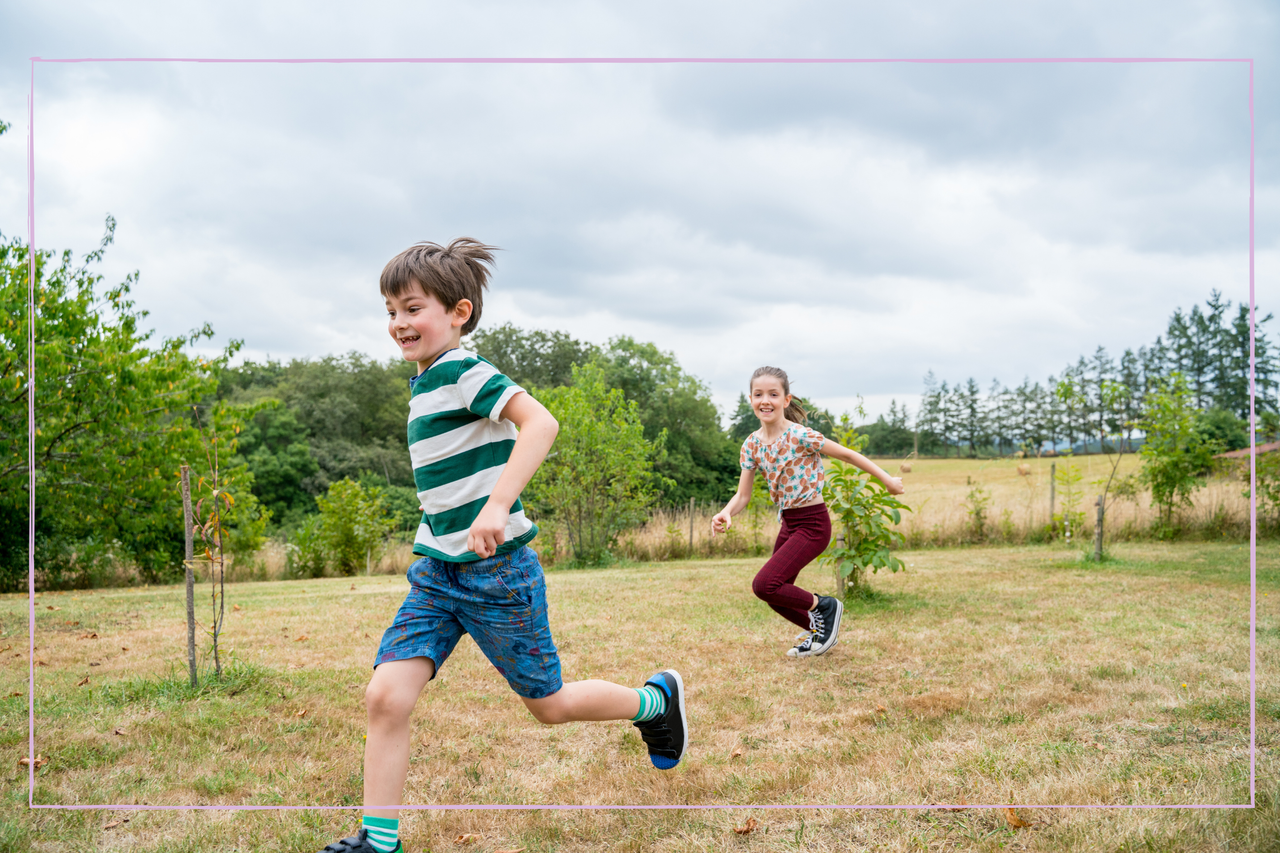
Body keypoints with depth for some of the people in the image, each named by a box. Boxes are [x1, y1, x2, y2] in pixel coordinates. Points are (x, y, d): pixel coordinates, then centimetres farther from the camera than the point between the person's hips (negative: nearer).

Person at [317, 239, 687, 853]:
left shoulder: (461, 371, -15)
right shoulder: (425, 385, 13)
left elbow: (540, 421, -31)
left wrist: (496, 506, -39)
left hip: (495, 573, -8)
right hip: (436, 572, 8)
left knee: (549, 705, 8)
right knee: (385, 696, -6)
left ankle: (656, 699, 33)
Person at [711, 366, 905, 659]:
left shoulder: (801, 436, -19)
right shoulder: (752, 444, -1)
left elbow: (848, 455, -10)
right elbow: (743, 495, -2)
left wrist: (887, 480, -4)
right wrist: (725, 514, -23)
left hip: (812, 524, -7)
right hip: (788, 523, 7)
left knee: (765, 585, -19)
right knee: (776, 595, 13)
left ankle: (824, 606, 4)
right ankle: (820, 630, 37)